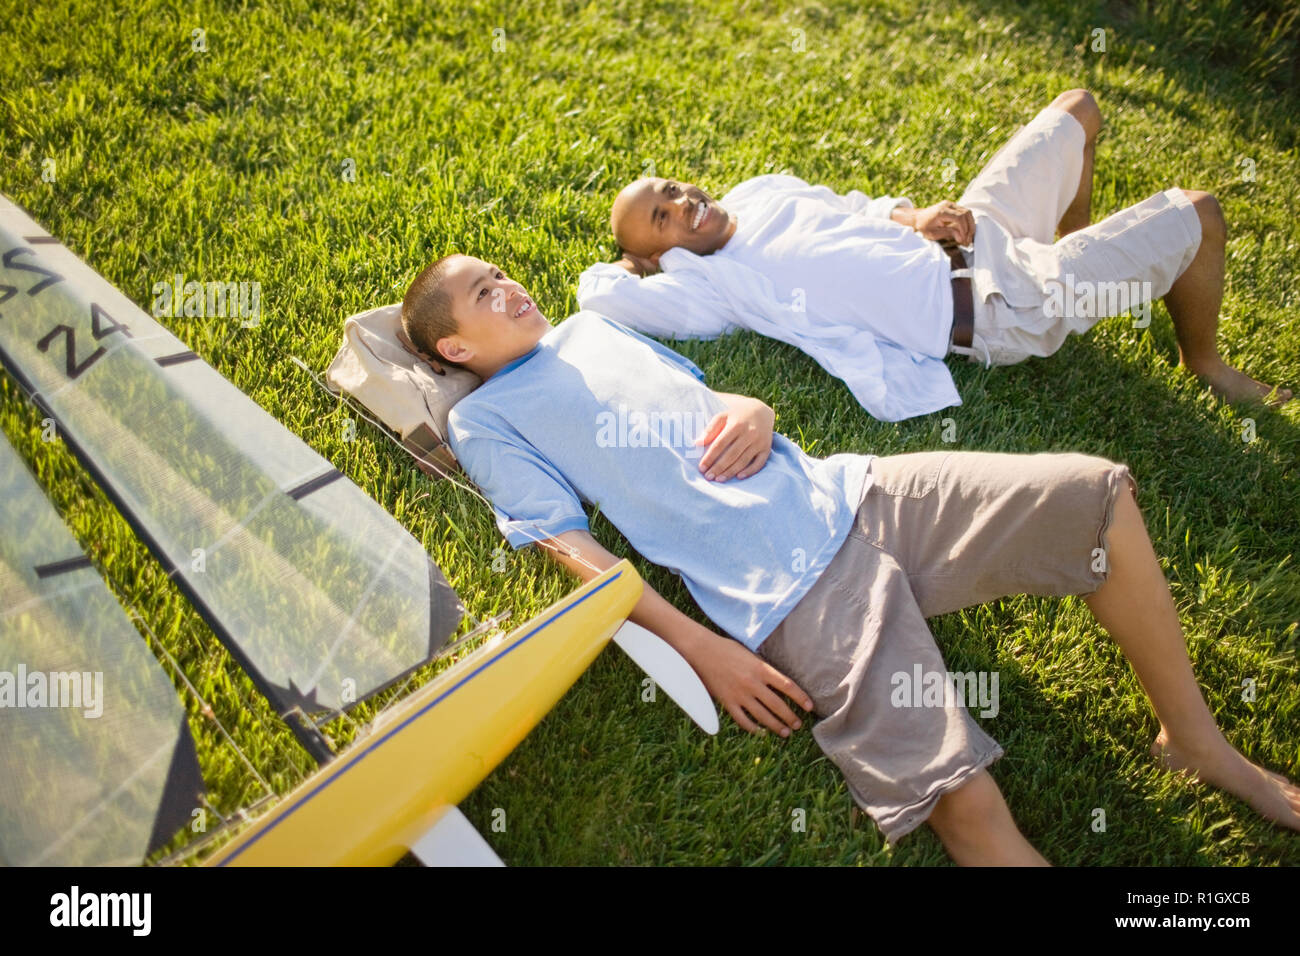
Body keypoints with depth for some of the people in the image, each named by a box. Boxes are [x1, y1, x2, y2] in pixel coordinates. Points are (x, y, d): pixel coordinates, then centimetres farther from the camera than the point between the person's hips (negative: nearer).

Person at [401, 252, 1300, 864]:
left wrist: (752, 411, 1)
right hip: (789, 595, -7)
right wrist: (701, 650, -15)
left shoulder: (591, 325, 23)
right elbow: (573, 547, -6)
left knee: (1098, 493, -2)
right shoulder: (485, 421, 5)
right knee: (963, 799, -25)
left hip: (843, 492, 7)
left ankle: (1197, 740, 13)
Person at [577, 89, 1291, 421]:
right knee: (1196, 216, -4)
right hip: (1002, 310, -9)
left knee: (1078, 105, 25)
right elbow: (597, 292, -26)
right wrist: (637, 261, -4)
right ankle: (1202, 362, 23)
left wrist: (915, 217, -6)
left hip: (972, 232, 9)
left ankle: (1078, 250, 40)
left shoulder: (759, 194, 6)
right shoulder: (709, 284, -16)